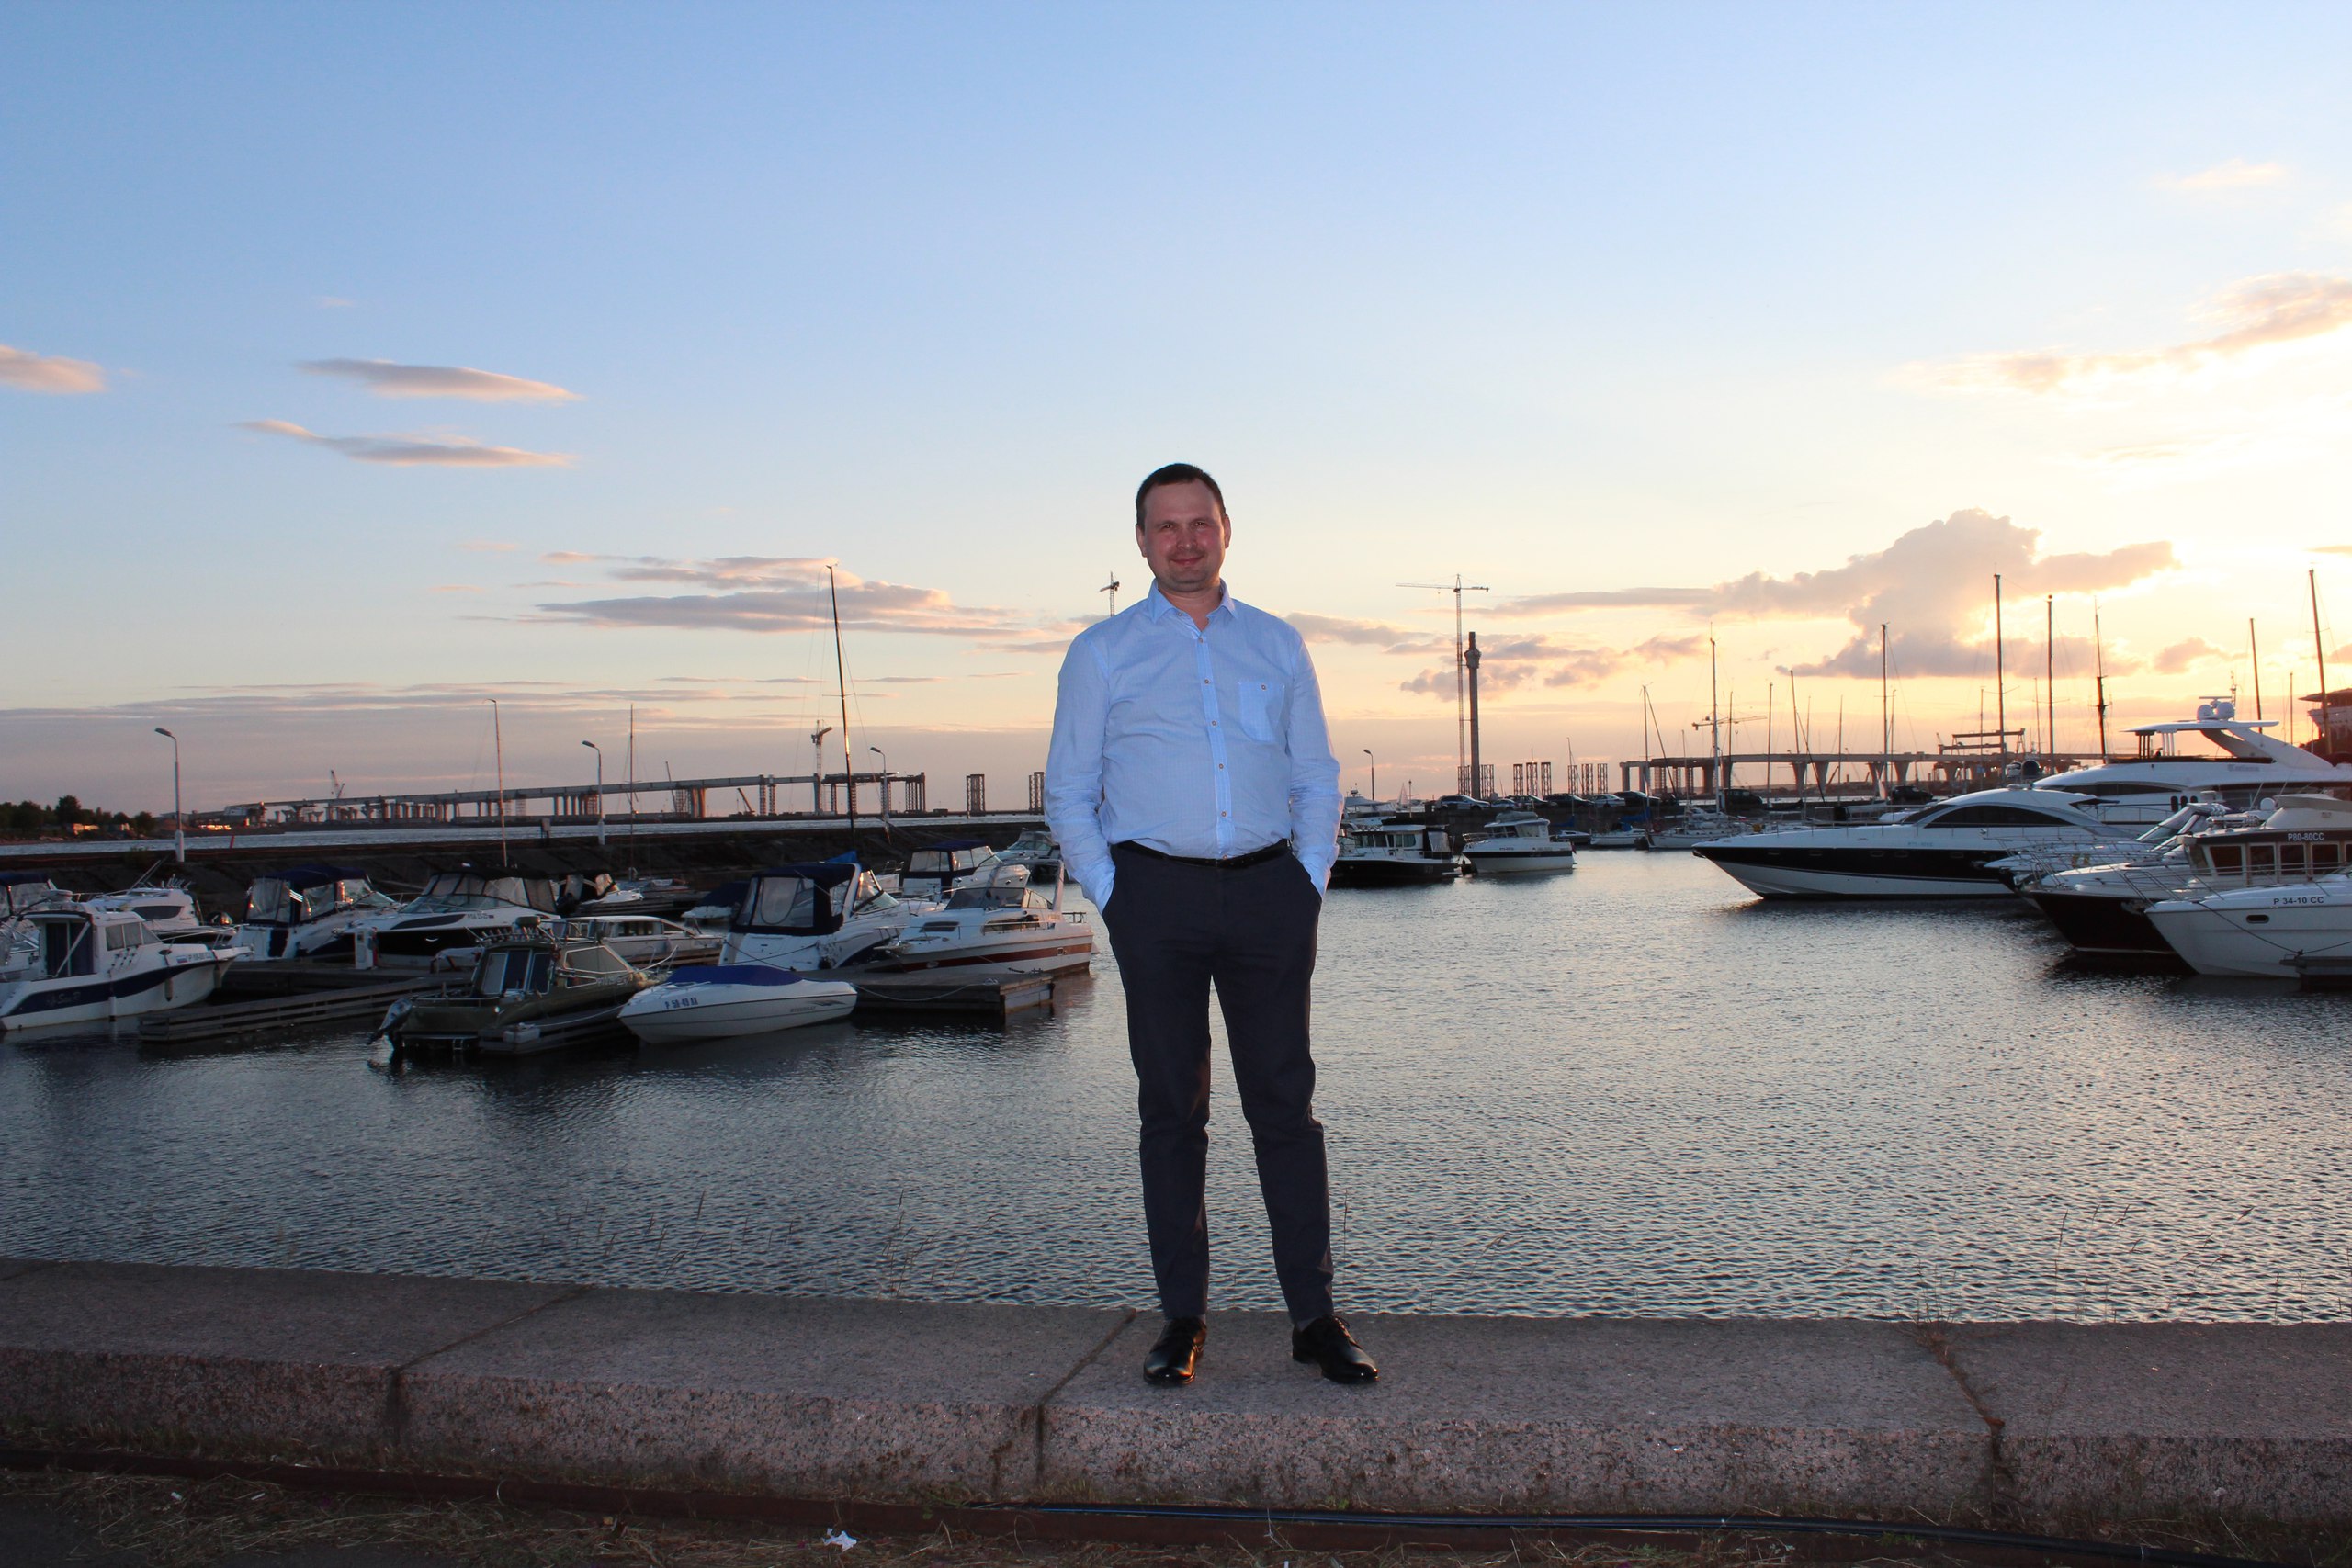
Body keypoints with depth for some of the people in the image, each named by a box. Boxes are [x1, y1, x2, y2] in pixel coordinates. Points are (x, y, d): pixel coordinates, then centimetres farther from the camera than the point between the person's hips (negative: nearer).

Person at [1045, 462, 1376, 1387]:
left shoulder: (1277, 645, 14)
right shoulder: (1102, 652, 9)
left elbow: (1317, 777, 16)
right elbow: (1069, 793, 7)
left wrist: (1310, 883, 4)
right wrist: (1112, 897, -3)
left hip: (1269, 892, 1)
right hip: (1157, 894, -1)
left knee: (1285, 1102, 1)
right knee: (1171, 1108, 3)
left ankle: (1314, 1318, 8)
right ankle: (1182, 1318, 12)